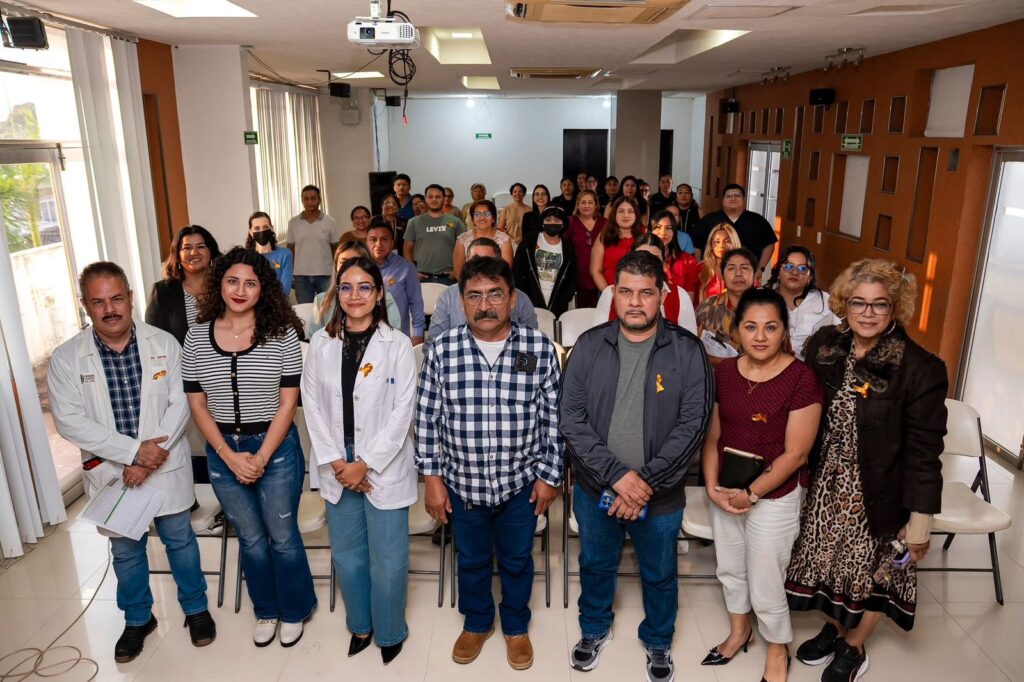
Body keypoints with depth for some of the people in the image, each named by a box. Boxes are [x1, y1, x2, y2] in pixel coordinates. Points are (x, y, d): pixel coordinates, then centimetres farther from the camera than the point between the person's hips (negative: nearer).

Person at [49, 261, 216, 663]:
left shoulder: (164, 344, -8)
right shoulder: (66, 358, -9)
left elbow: (179, 404, -9)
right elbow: (69, 421, -14)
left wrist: (151, 456, -19)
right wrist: (133, 452, -21)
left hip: (166, 467, 0)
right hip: (111, 473, 1)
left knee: (179, 539, 16)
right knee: (126, 551, 19)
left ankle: (195, 608, 38)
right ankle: (137, 619, 42)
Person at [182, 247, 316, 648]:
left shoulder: (282, 334, -11)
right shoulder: (197, 337, -3)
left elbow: (287, 403, -10)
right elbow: (197, 405, -1)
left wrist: (261, 457, -13)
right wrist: (231, 457, -8)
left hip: (276, 448, -2)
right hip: (223, 451, 3)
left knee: (282, 536, 10)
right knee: (250, 539, 17)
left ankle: (294, 611, 34)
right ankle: (266, 610, 40)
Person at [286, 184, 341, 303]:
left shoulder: (330, 222, 0)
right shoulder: (293, 223, 3)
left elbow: (337, 249, 4)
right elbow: (290, 250, 7)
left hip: (325, 274, -1)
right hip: (301, 276, 1)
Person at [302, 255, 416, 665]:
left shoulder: (397, 344, -8)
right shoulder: (321, 343, 2)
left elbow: (402, 411, -10)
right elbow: (313, 405, 1)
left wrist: (365, 463, -13)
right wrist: (335, 461, -8)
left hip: (384, 466, -3)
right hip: (337, 466, 3)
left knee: (387, 558, 6)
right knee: (347, 554, 17)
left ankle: (390, 631, 31)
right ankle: (360, 624, 40)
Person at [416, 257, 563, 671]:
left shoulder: (540, 349, -12)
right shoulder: (440, 351, -12)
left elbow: (552, 417, -4)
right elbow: (427, 418, -4)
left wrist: (549, 475, -2)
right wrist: (432, 477, -2)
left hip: (521, 482, 0)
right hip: (462, 482, 1)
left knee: (516, 561, 21)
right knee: (472, 560, 23)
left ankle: (516, 626, 48)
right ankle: (476, 623, 49)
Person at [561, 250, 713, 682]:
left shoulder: (687, 351, -11)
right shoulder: (589, 347, -8)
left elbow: (694, 423, -14)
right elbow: (572, 420, -11)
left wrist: (647, 481, -20)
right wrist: (617, 475, -20)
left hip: (661, 495, -1)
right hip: (595, 489, 1)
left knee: (659, 575, 20)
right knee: (595, 565, 23)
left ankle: (658, 641, 48)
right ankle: (594, 629, 51)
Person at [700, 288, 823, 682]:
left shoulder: (801, 379, -18)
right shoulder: (723, 372, -4)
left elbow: (795, 454, -17)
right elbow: (712, 436, 2)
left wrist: (751, 494, -15)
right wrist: (712, 487, -9)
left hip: (774, 498, -5)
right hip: (725, 493, 5)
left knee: (765, 585, 10)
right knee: (729, 568, 22)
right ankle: (739, 631, 49)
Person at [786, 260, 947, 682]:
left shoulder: (920, 369, -17)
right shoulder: (823, 347, -5)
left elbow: (924, 449, -15)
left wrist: (921, 517, -13)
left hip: (879, 494, -3)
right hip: (825, 485, 4)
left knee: (873, 571, 15)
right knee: (828, 561, 18)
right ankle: (833, 628, 45)